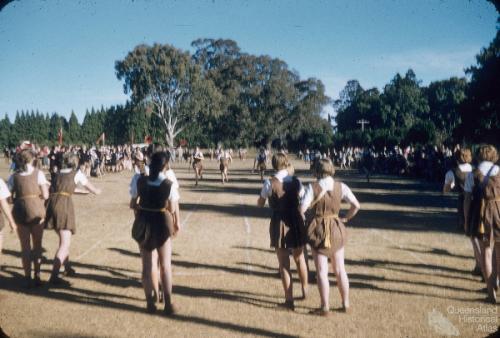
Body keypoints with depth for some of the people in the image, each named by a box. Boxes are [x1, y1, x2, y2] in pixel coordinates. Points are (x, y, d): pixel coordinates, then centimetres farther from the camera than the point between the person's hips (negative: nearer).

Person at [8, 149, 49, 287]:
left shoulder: (14, 176, 3)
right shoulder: (38, 173, -2)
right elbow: (45, 195, -5)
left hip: (20, 212, 1)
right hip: (36, 211, -1)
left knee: (25, 247, 10)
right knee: (37, 245, 13)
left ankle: (28, 279, 10)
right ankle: (37, 277, 15)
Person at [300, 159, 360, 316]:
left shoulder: (313, 187, -13)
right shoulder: (341, 187, -3)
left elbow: (302, 208, -20)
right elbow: (356, 205, -3)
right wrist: (346, 218, 10)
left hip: (318, 229, -3)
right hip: (336, 229, 4)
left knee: (322, 271, 5)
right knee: (340, 269, 16)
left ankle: (325, 307, 10)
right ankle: (345, 304, 25)